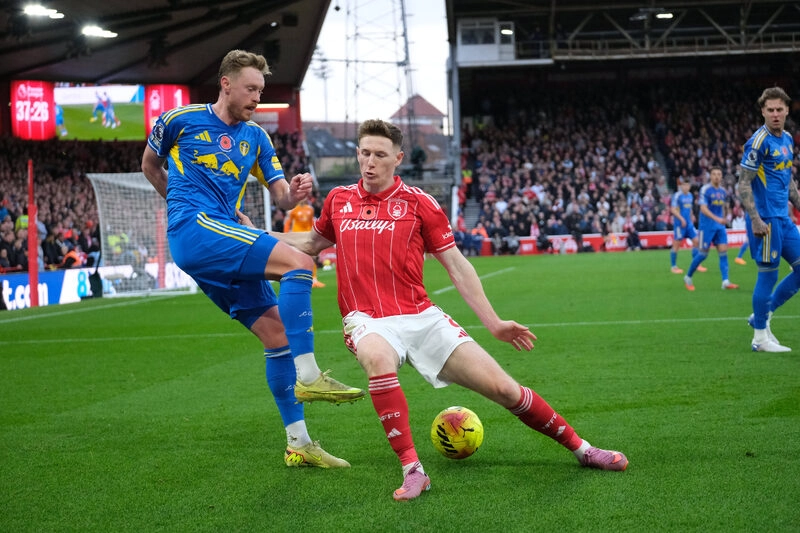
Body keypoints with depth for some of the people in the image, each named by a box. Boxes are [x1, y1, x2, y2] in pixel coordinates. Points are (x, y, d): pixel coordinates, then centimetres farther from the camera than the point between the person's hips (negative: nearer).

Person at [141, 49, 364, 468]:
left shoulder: (255, 137, 17)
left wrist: (294, 194, -12)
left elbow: (281, 198, 11)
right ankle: (307, 376, -26)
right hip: (195, 229, -7)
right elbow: (149, 164, 18)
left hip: (224, 242, 7)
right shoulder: (180, 119, 2)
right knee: (298, 262, -23)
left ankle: (298, 444, 6)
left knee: (278, 331, 1)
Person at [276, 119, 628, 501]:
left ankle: (580, 448, 15)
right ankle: (412, 470, -30)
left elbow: (457, 265, 4)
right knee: (378, 359, -39)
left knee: (501, 387, -6)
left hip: (420, 316, 0)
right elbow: (311, 243, 26)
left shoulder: (418, 203, 1)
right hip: (367, 319, 0)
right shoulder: (338, 200, 7)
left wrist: (492, 322, 0)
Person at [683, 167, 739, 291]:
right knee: (703, 254, -2)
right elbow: (703, 209, -21)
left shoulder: (723, 191, 8)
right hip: (707, 226, -5)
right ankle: (688, 277, 17)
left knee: (723, 252, -6)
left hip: (720, 226, 5)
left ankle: (725, 282, -10)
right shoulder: (705, 190, -11)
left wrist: (725, 218, 21)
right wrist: (716, 218, -32)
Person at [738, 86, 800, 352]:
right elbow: (743, 183, -15)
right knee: (768, 274, -4)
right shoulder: (758, 142, -13)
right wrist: (755, 219, -21)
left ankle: (762, 315, 18)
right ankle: (760, 337, 7)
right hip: (766, 218, -8)